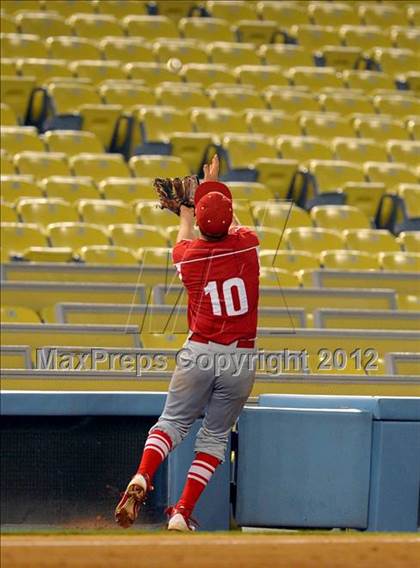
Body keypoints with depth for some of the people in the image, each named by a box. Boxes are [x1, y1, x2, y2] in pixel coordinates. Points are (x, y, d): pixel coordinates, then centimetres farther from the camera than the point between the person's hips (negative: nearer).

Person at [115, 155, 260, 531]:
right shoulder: (246, 244, -3)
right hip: (241, 358, 0)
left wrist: (185, 210, 46)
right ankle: (182, 513, -1)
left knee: (173, 421, 10)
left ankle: (142, 478, -18)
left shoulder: (187, 255, -1)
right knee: (216, 434, 7)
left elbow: (185, 238, 26)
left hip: (199, 352, 0)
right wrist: (214, 186, 38)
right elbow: (234, 226, 23)